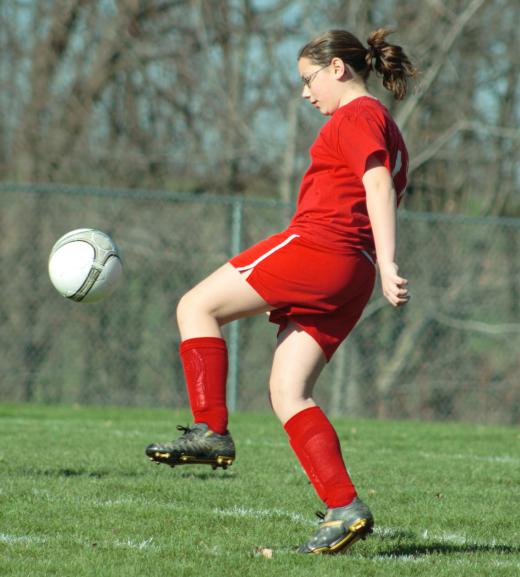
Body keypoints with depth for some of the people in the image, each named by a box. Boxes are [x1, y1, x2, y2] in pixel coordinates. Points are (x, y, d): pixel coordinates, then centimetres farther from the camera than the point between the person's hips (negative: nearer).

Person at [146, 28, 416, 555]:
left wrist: (388, 266, -26)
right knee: (286, 393, 3)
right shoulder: (384, 130, 27)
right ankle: (344, 510, -9)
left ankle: (210, 431, -7)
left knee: (197, 307, 0)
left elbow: (377, 187, -16)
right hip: (351, 276, 10)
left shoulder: (357, 116, -2)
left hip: (315, 246, -10)